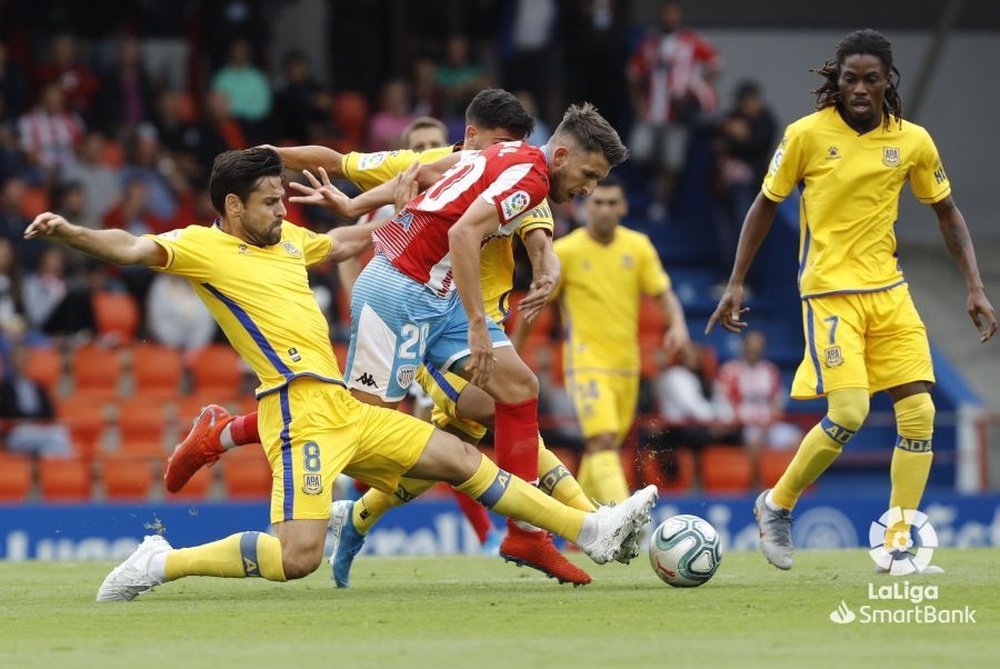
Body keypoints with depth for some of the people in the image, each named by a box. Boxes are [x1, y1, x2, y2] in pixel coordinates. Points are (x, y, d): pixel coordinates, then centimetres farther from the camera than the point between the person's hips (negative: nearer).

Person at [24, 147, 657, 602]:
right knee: (298, 555, -22)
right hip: (302, 412, -9)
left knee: (465, 460, 12)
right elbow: (133, 249, -21)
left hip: (344, 408, 9)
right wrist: (70, 232, -38)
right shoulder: (202, 246, -5)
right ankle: (162, 563, -7)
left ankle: (592, 530, 20)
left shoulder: (284, 238, 19)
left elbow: (341, 242, 39)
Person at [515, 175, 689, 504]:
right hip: (587, 363, -5)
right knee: (603, 441, -21)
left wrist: (678, 325, -19)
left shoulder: (638, 246, 5)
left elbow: (664, 293, 2)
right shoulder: (565, 251, -4)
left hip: (626, 364, 5)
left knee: (603, 446, 13)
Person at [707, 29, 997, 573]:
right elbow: (765, 205, 4)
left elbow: (947, 213, 14)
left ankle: (897, 546, 3)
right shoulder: (807, 134, -6)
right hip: (829, 291, -4)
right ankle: (777, 505, 6)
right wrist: (736, 283, 2)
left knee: (919, 413, -5)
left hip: (889, 292, 4)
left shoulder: (912, 141, 2)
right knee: (849, 413, -18)